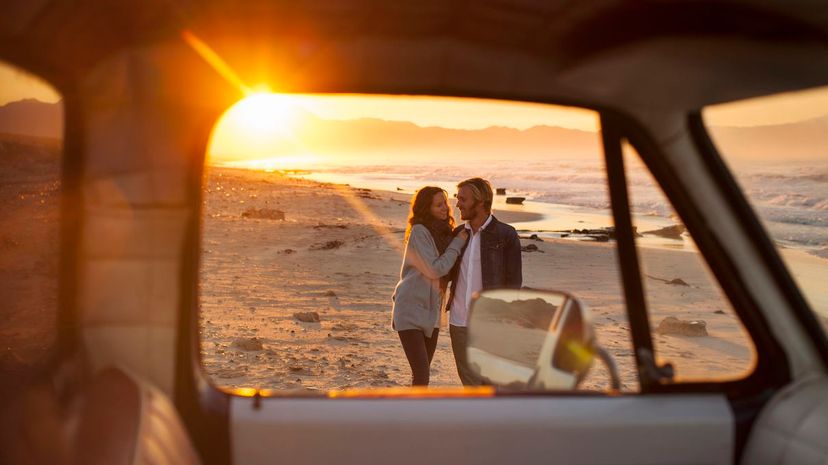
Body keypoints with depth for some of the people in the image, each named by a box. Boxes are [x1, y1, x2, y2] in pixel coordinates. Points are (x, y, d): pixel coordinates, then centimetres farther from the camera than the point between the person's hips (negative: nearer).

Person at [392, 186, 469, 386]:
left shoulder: (444, 232, 9)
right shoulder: (419, 232, -15)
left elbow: (450, 270, 13)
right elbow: (434, 269, -20)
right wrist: (458, 243, -14)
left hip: (431, 311, 8)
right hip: (411, 309, -8)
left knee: (423, 373, 15)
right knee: (421, 375, -13)